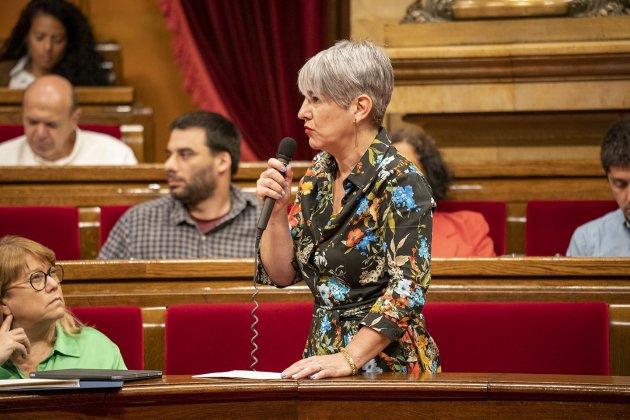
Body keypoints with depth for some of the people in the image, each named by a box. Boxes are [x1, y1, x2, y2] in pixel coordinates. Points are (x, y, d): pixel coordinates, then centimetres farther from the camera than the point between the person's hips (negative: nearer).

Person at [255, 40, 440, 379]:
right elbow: (282, 275, 12)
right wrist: (277, 211, -4)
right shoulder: (318, 175, 10)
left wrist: (349, 358, -25)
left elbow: (407, 289, -18)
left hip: (386, 362, -6)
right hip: (323, 356, 6)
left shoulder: (399, 183, -11)